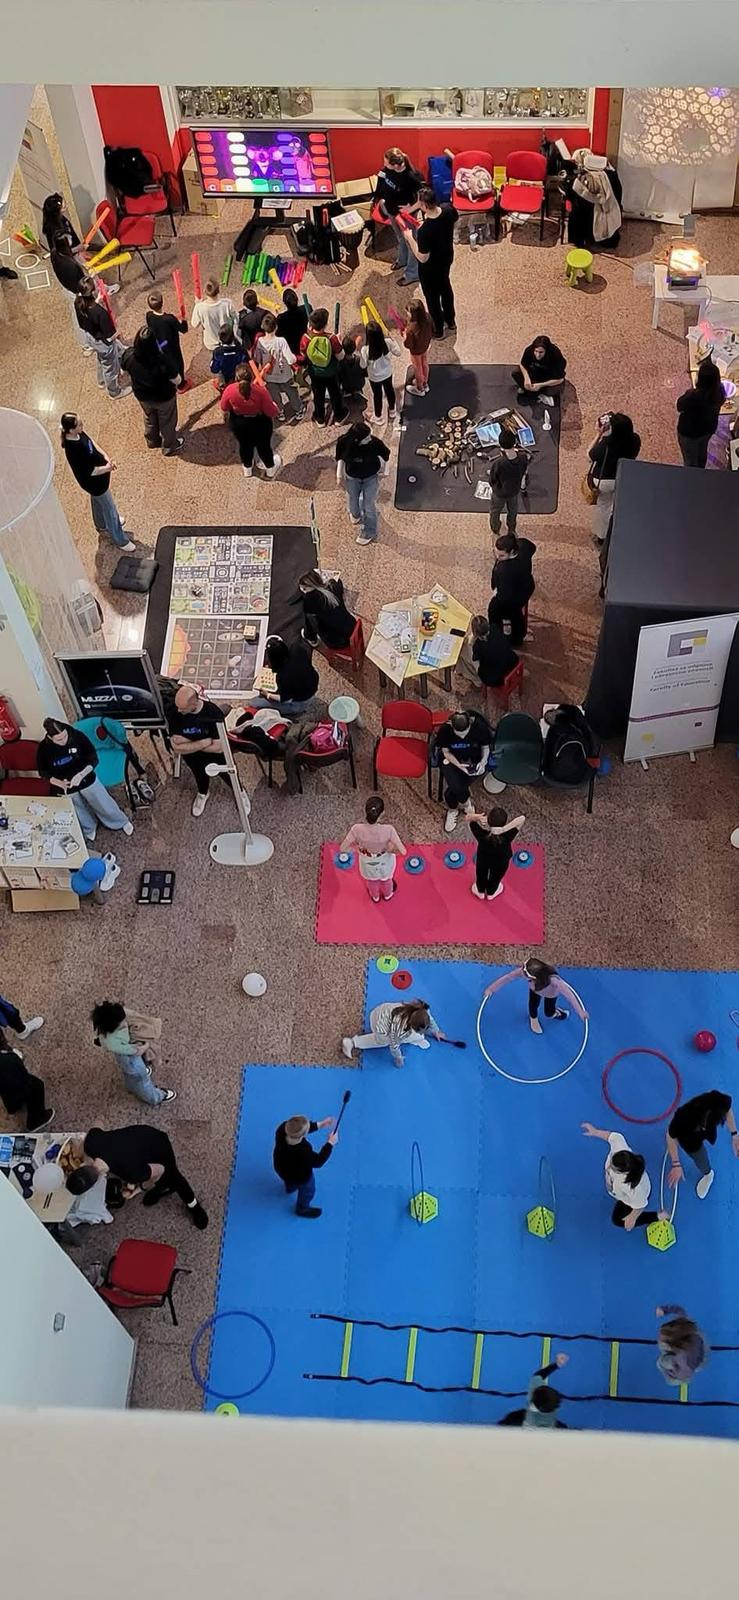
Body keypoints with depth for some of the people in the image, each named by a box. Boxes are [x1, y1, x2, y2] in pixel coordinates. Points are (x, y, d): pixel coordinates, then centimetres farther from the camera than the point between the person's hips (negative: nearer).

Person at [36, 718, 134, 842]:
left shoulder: (77, 736, -26)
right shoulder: (44, 748, -24)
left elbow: (94, 759, -18)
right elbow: (42, 772, -8)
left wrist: (81, 775, -34)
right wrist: (58, 782, -25)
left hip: (86, 780, 0)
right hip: (65, 789, 0)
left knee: (104, 804, 20)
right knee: (80, 813, 25)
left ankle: (120, 823, 49)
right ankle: (89, 830, 57)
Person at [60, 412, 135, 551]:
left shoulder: (79, 433, -17)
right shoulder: (72, 450, -40)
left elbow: (92, 444, 2)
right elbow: (89, 472, -31)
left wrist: (106, 458, -9)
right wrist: (107, 468, -19)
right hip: (95, 483, -8)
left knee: (97, 501, 33)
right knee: (110, 508, 12)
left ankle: (102, 525, 62)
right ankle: (120, 540, 34)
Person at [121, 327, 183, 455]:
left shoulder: (128, 356, -28)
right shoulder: (162, 362, -39)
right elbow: (174, 381, -24)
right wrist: (175, 387, -2)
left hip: (142, 396, 4)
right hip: (163, 397, -4)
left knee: (150, 418, 33)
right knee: (167, 421, 26)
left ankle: (152, 441, 58)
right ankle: (170, 447, 49)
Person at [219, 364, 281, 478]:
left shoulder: (229, 390, -27)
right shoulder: (260, 390, -33)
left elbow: (224, 409, -9)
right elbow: (271, 412, -23)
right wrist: (274, 405, -2)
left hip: (238, 424, 2)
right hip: (260, 424, -2)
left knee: (244, 445, 29)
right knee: (263, 445, 24)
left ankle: (247, 469, 52)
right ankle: (270, 469, 47)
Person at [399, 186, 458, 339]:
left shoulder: (425, 230, -42)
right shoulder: (448, 209, -22)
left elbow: (422, 258, -30)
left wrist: (410, 238, -20)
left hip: (430, 267, -6)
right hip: (447, 257, 6)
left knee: (432, 296, 20)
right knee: (445, 287, 31)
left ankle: (438, 330, 42)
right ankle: (451, 322, 52)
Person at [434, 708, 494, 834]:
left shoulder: (480, 727, -24)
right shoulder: (445, 729, -24)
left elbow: (486, 747, -4)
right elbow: (446, 752, -8)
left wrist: (483, 761, -23)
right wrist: (459, 765, -24)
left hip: (473, 761, 0)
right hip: (452, 760, 0)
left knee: (452, 787, -21)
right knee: (456, 787, -27)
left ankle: (452, 809, 13)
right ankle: (465, 802, 8)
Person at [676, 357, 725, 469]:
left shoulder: (694, 397, -39)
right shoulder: (719, 390, -20)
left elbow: (680, 407, -20)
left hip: (690, 432, -6)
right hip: (709, 428, 7)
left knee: (690, 461, 18)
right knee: (702, 453, 32)